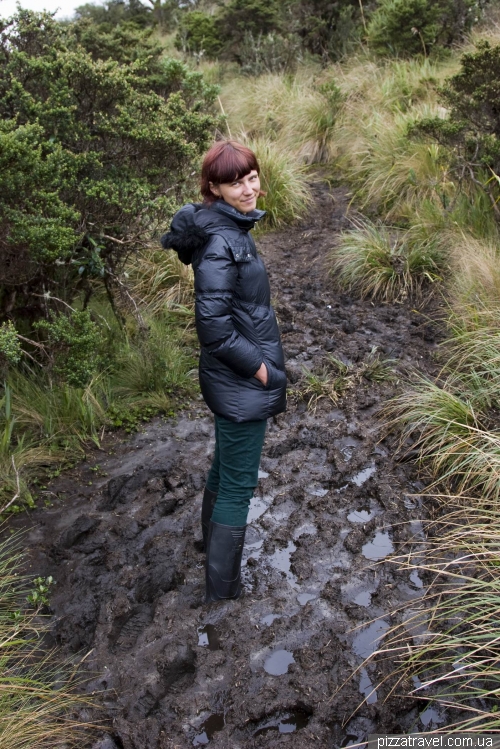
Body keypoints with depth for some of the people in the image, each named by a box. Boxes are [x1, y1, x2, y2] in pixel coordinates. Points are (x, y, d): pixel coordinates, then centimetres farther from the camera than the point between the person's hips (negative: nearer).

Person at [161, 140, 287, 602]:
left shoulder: (233, 227, 8)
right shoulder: (221, 240, -22)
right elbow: (213, 324, -26)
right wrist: (258, 368, -16)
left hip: (235, 379, 10)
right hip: (240, 383, -10)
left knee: (225, 471, 25)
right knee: (238, 486, 2)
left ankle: (213, 547, 46)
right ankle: (223, 590, 18)